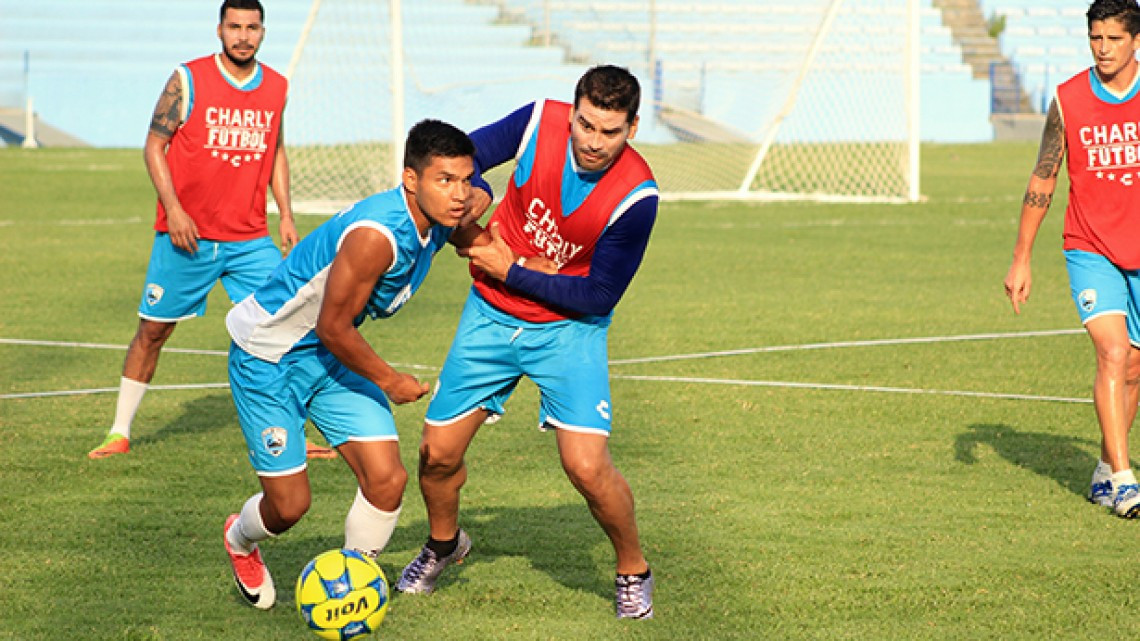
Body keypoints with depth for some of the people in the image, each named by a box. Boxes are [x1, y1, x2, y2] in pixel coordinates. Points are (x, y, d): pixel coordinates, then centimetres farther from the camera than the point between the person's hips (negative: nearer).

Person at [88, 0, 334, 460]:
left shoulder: (276, 87, 6)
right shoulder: (188, 80, -7)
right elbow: (154, 145, -4)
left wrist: (286, 214, 10)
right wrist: (173, 210, -14)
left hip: (251, 239, 3)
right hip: (186, 235, -3)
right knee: (153, 329, 4)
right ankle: (119, 432, 17)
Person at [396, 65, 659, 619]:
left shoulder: (635, 195, -24)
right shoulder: (542, 122, -16)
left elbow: (598, 296, -18)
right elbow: (467, 153, 3)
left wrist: (511, 271, -21)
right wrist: (475, 195, -19)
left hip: (569, 326, -3)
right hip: (491, 316, 3)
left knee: (587, 468, -17)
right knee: (438, 453, 5)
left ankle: (633, 571, 10)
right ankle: (443, 545, 38)